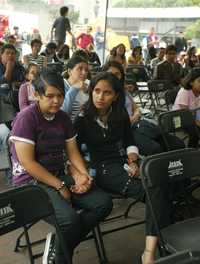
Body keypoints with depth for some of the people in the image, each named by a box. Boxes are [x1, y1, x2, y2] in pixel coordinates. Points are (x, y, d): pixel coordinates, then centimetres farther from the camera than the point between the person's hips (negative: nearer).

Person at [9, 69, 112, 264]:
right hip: (31, 181, -7)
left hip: (59, 174, 7)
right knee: (69, 219, -31)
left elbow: (72, 151, 10)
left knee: (103, 203, -10)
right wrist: (60, 186, -18)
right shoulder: (26, 118, -14)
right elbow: (27, 163, -19)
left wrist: (84, 174, -10)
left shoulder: (63, 117, 7)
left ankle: (63, 242, 1)